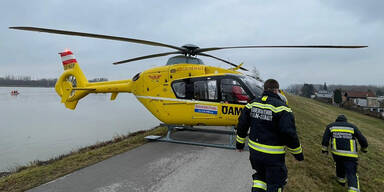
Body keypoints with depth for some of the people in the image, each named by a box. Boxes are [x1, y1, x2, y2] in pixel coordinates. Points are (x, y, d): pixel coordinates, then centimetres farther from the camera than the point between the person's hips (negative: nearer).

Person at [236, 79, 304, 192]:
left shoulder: (252, 104, 1)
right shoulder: (281, 107, -17)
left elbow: (242, 125, 7)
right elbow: (289, 133, -19)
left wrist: (240, 143, 19)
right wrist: (298, 153, -4)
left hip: (254, 151, 5)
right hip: (273, 155, -5)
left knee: (260, 175, 28)